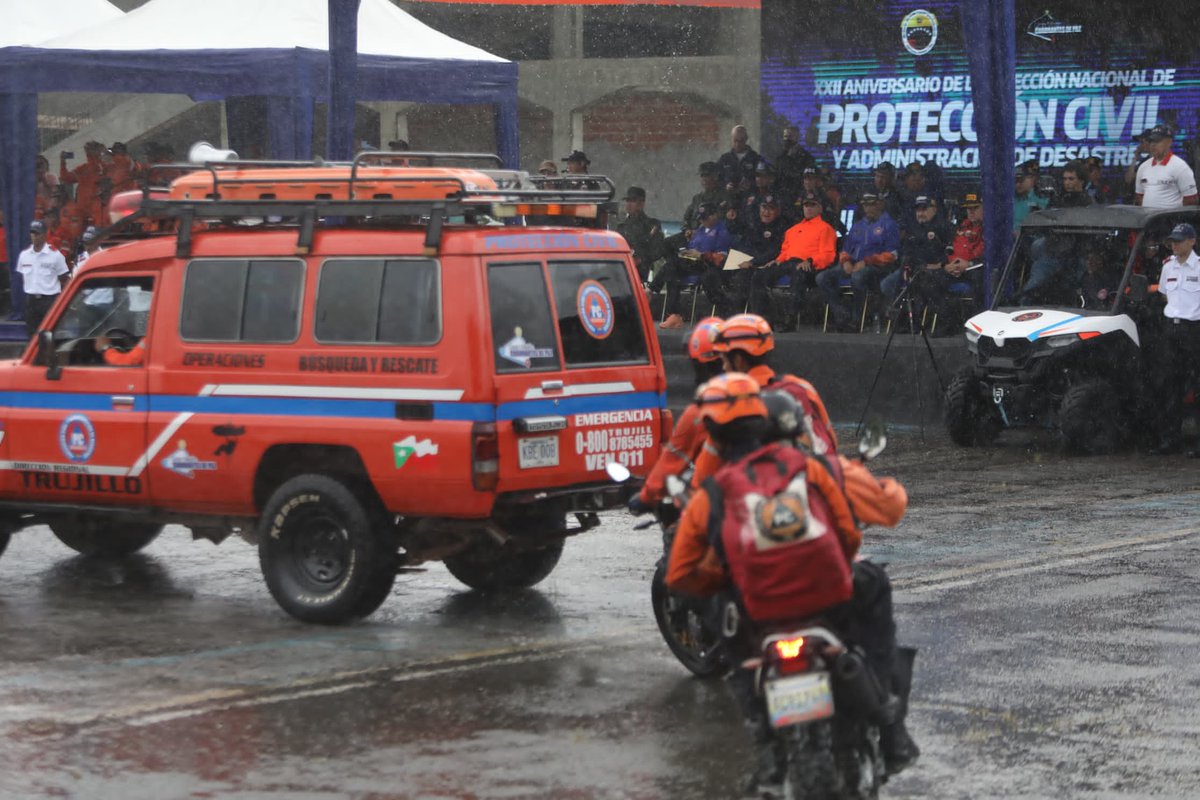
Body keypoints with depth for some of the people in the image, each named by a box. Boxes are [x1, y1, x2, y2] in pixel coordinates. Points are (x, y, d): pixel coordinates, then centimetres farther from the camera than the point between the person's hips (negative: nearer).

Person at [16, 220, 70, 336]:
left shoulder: (55, 255, -7)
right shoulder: (24, 254, 5)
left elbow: (63, 279, -1)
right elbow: (22, 275, 16)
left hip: (50, 299, -4)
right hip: (30, 300, 4)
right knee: (32, 334, 10)